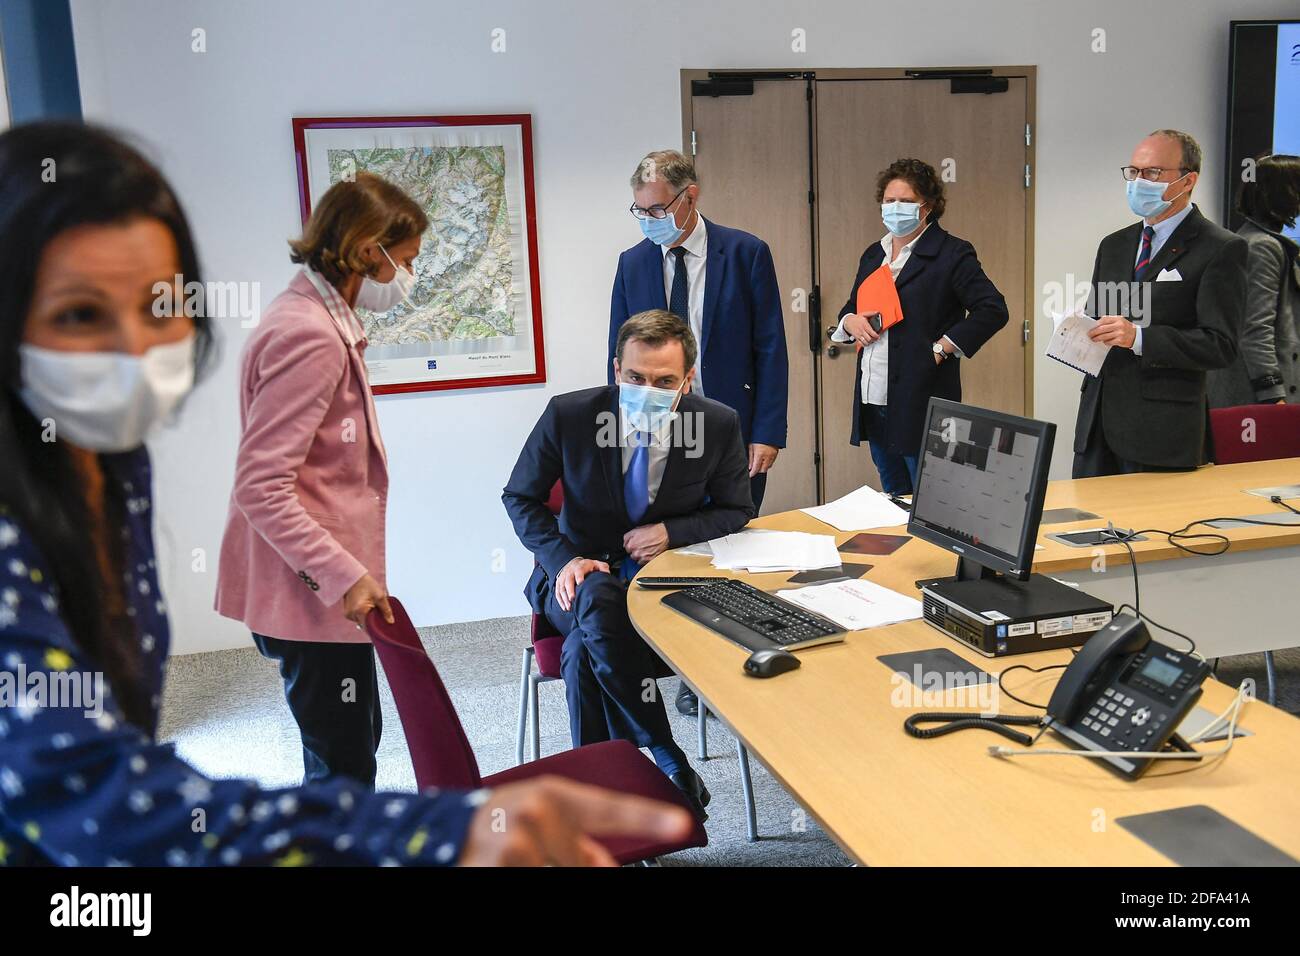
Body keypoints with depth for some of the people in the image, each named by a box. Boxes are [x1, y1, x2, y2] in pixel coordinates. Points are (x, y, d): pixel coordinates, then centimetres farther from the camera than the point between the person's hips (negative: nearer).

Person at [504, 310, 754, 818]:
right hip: (583, 574, 1)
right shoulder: (568, 415, -13)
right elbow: (519, 498, 1)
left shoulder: (720, 424, -11)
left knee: (584, 652, -32)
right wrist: (565, 558, -17)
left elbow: (735, 511, 4)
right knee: (599, 605, -38)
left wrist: (671, 532, -16)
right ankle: (669, 760, -23)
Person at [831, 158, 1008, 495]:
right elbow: (851, 309, 26)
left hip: (921, 402, -7)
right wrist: (851, 321, 2)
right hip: (873, 401, 7)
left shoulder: (952, 254, -5)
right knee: (893, 502, 15)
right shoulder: (874, 255, 16)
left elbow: (993, 310, -12)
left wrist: (940, 349, -16)